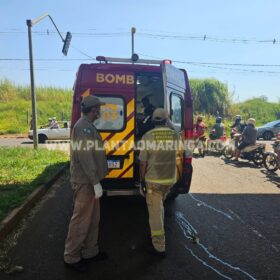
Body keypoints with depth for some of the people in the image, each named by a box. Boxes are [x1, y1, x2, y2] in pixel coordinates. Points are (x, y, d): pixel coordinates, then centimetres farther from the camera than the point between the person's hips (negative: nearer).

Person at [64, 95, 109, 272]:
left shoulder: (88, 126, 15)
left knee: (93, 218, 17)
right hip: (85, 182, -10)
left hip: (89, 180, 10)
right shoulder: (83, 127, -17)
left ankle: (90, 252, 31)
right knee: (81, 219, 2)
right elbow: (85, 157, -24)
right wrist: (96, 182, -23)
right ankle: (71, 257, 18)